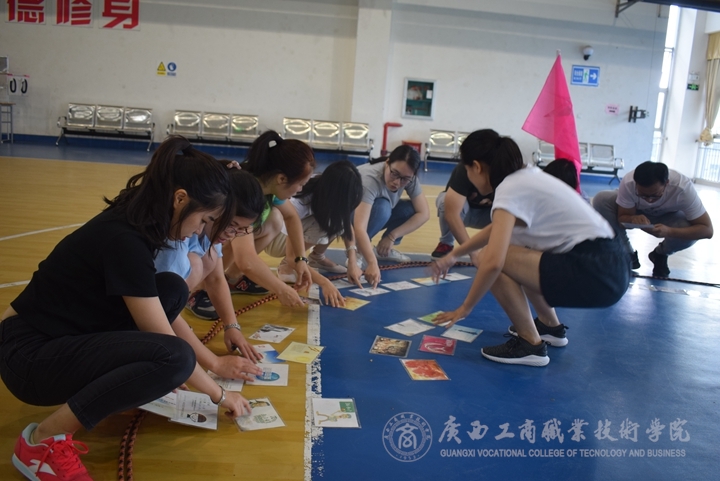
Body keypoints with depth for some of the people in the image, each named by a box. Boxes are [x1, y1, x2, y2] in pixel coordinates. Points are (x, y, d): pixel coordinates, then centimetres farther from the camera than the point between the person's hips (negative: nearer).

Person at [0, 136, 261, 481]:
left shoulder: (136, 221, 0)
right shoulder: (124, 240, -27)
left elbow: (164, 311, 11)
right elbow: (168, 345, -21)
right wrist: (220, 395, -7)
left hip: (64, 336, 9)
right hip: (29, 355, -9)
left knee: (173, 290, -2)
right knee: (173, 359, -27)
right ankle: (44, 441, -13)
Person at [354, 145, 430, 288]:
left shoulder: (408, 179, -21)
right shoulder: (369, 179, -39)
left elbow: (424, 213, -19)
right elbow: (359, 228, -48)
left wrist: (392, 236, -27)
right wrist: (372, 264, -59)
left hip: (377, 211, 6)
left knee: (412, 208, -19)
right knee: (381, 207, -36)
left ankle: (383, 249, 1)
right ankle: (356, 249, -14)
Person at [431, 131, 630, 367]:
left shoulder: (510, 189, -13)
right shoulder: (526, 177, 13)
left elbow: (492, 262, -23)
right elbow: (497, 228, 29)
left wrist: (465, 308, -10)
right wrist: (454, 254, 30)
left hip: (596, 275, -10)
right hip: (609, 264, 10)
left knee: (489, 259, -12)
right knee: (510, 247, 23)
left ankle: (530, 345, 0)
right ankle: (550, 326, 31)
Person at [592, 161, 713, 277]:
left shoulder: (683, 188, -37)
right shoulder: (628, 183, -35)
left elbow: (707, 230, -34)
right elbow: (622, 217, -23)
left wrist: (669, 232, -50)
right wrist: (633, 219, -48)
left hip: (667, 218, -1)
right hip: (636, 213, 1)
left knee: (690, 228, -35)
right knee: (601, 200, -27)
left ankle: (660, 255, 1)